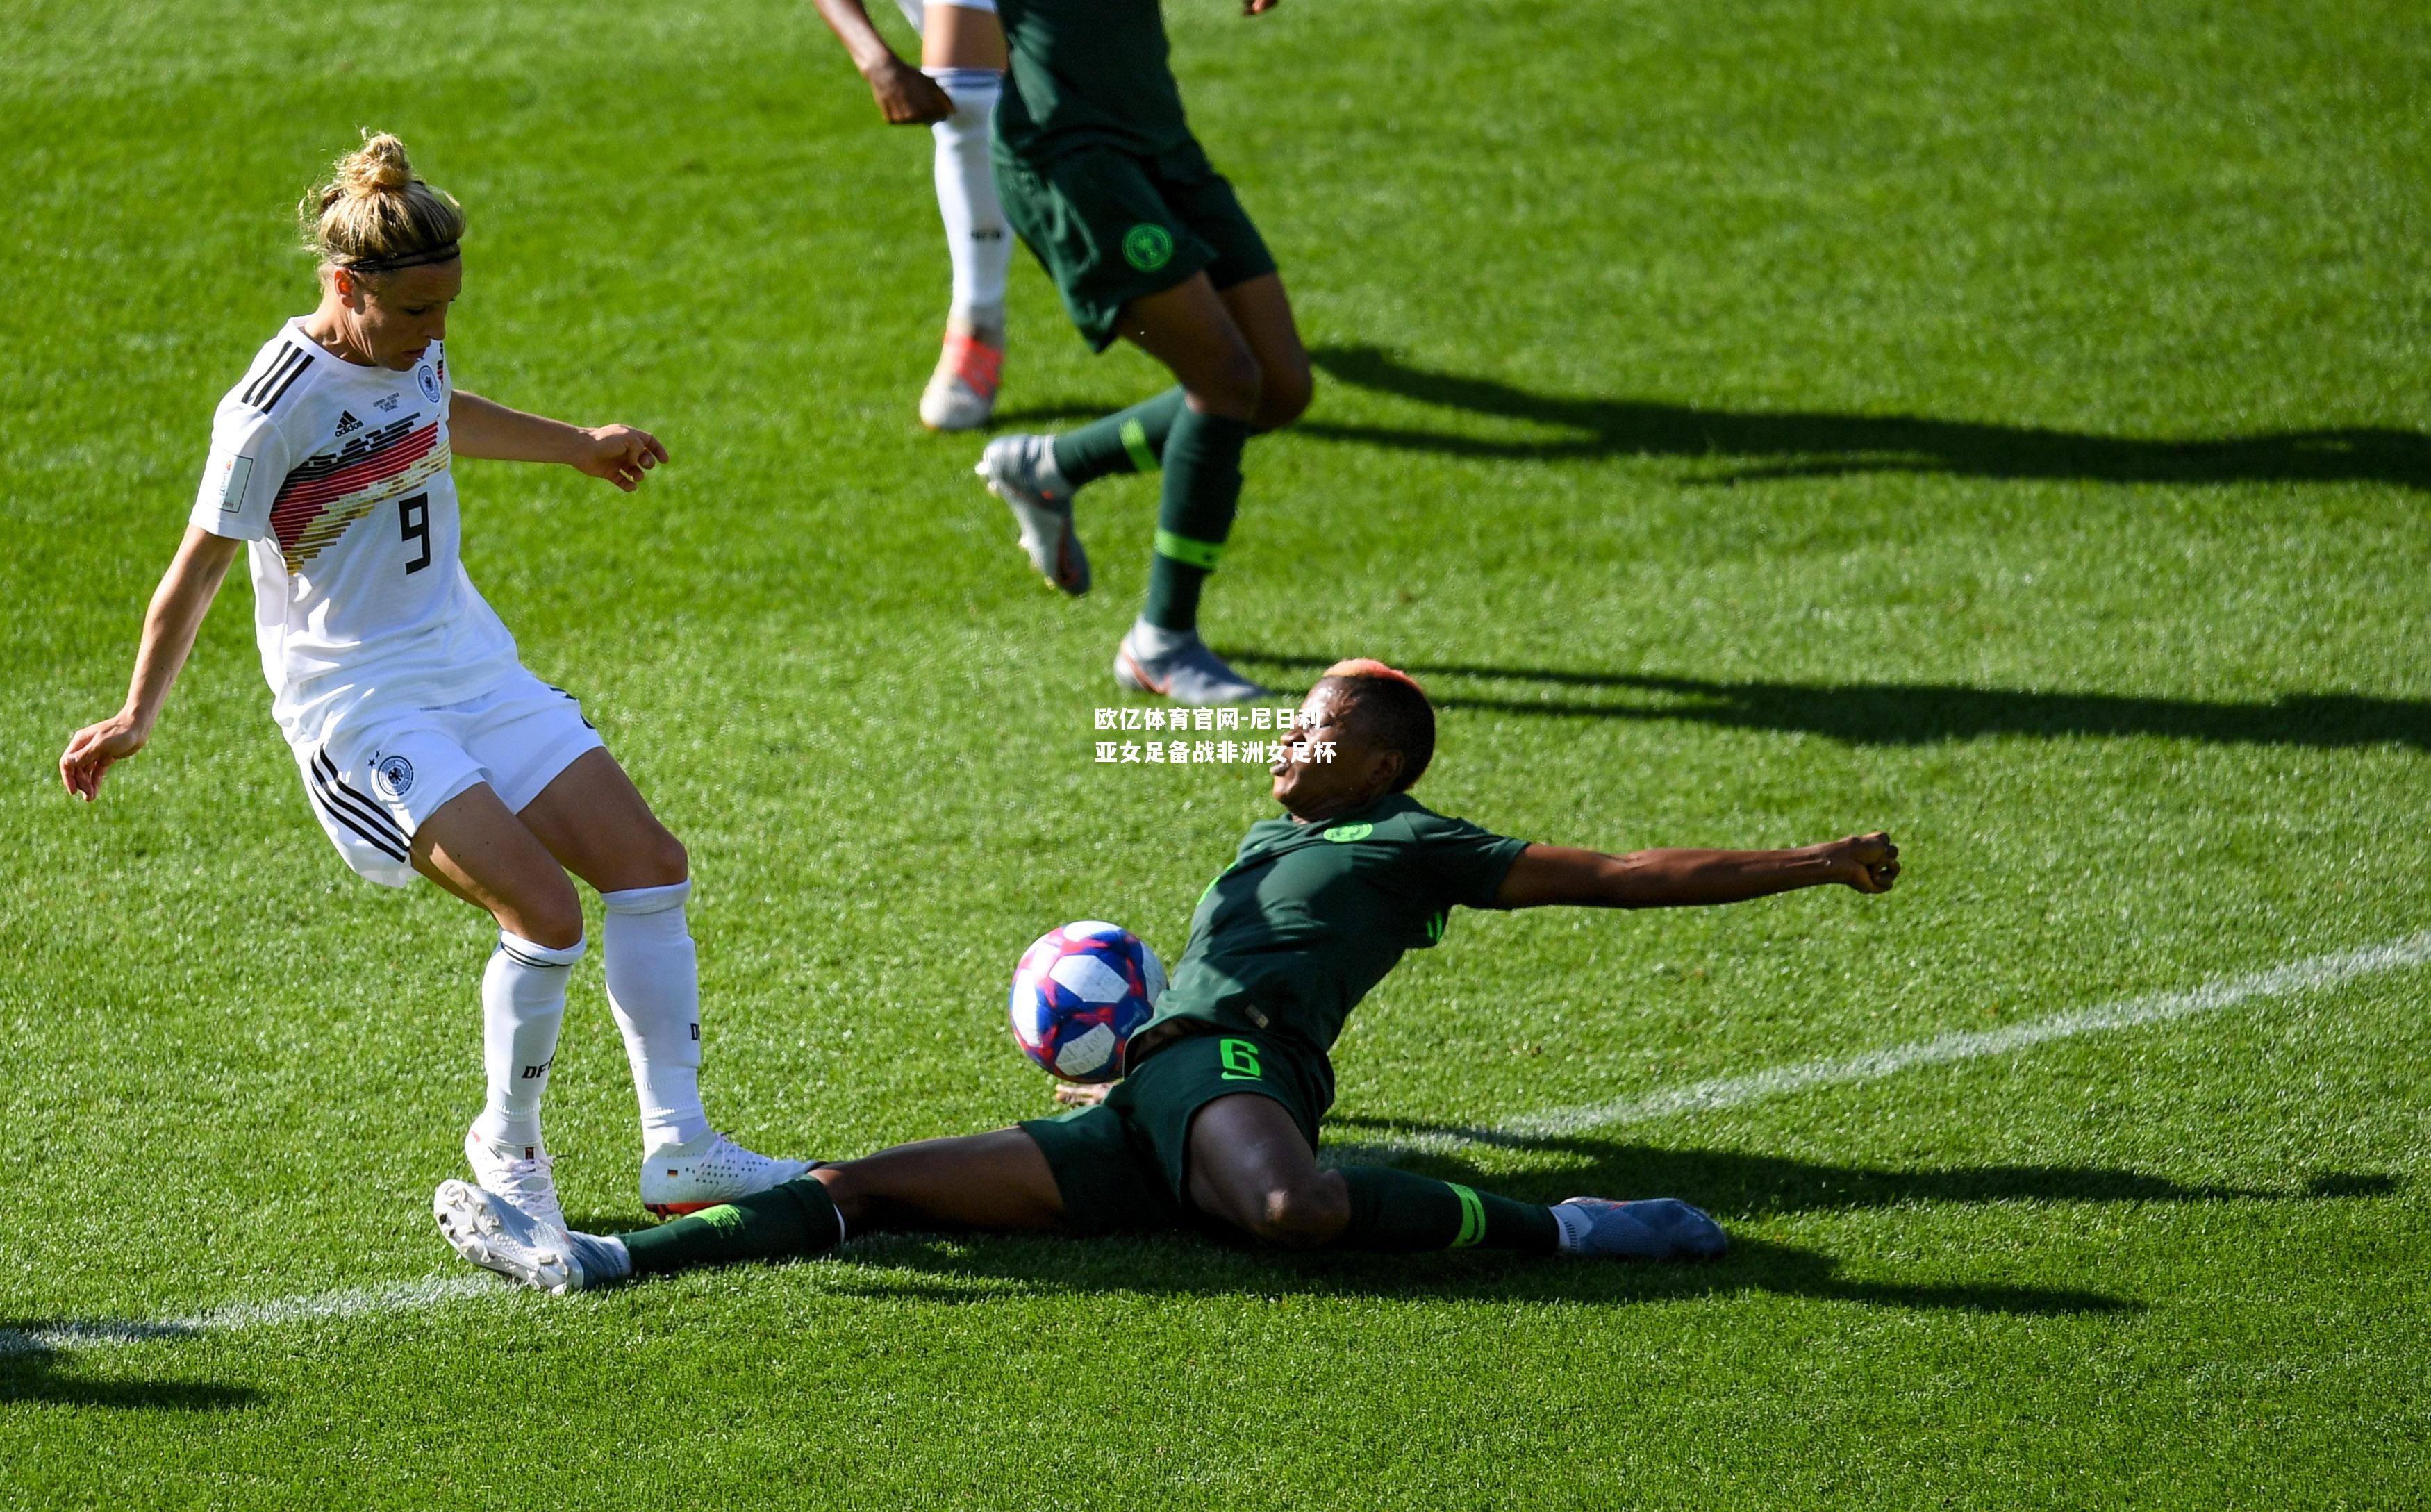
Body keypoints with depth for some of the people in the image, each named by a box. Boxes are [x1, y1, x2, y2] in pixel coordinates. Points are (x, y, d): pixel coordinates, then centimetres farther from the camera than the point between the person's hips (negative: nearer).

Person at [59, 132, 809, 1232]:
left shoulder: (410, 350, 3)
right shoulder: (277, 408, -19)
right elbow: (199, 567, -9)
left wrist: (575, 445, 44)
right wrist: (138, 719, -3)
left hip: (472, 667, 8)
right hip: (357, 705, -8)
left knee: (647, 866, -4)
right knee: (543, 910, -21)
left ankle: (678, 1151, 2)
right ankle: (507, 1153, 0)